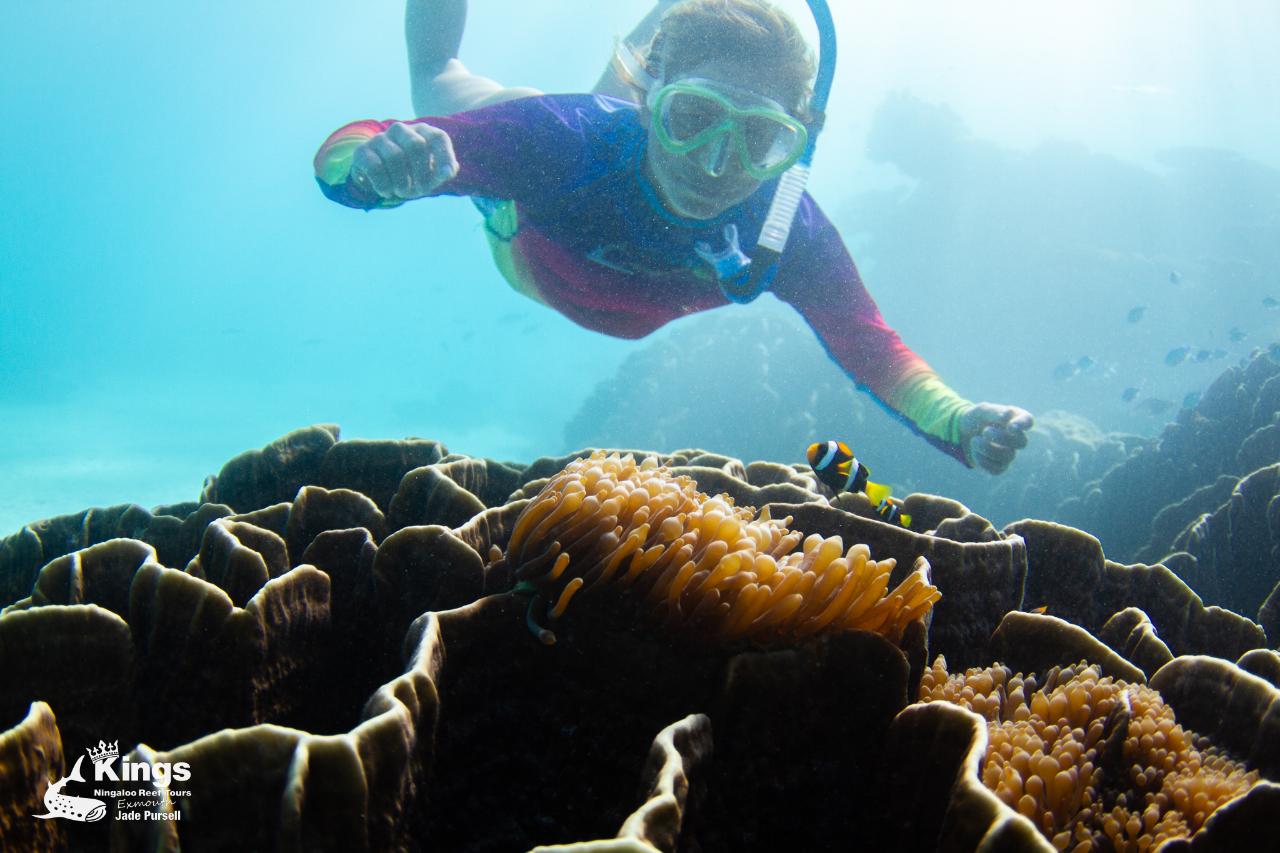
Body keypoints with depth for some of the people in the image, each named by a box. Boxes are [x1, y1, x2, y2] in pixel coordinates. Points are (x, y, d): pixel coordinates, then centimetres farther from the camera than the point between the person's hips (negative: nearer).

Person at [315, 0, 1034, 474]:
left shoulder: (786, 230, -43)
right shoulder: (560, 139, -49)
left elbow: (869, 346, -33)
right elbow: (340, 153, -48)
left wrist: (957, 422, -52)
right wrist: (381, 165, -72)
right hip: (526, 233, -1)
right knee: (439, 80, 30)